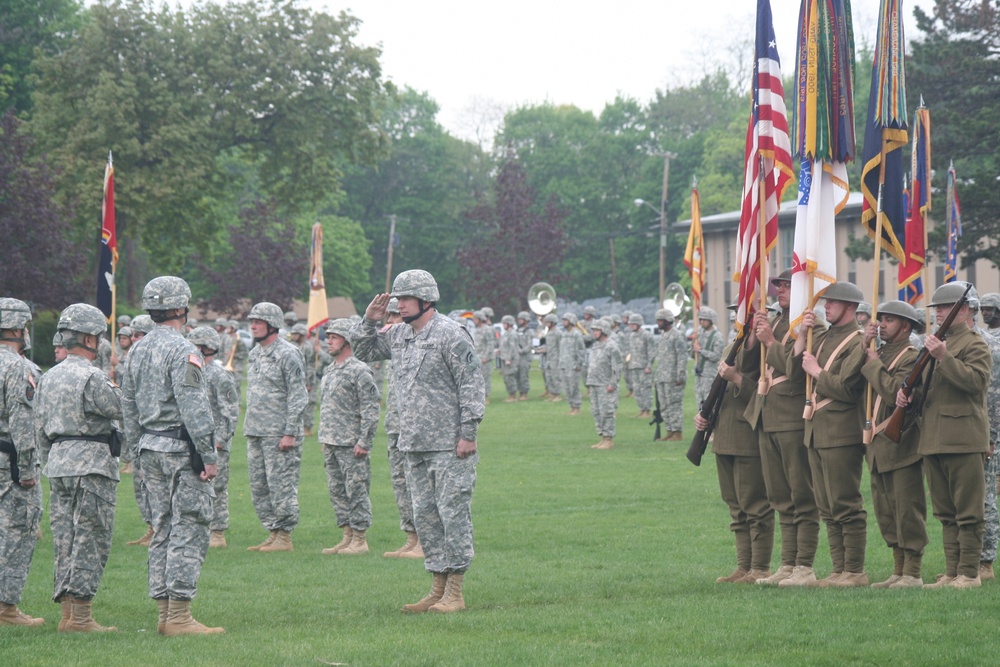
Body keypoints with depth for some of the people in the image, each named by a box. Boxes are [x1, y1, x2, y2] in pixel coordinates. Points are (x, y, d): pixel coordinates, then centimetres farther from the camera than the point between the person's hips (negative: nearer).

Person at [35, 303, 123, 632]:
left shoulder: (49, 378, 12)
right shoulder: (93, 378, -14)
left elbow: (40, 431, 16)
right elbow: (124, 411, -9)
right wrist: (118, 387, 9)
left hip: (58, 461, 8)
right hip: (91, 464, -8)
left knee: (65, 540, 9)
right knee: (90, 542, -6)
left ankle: (67, 614, 10)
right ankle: (80, 615, -9)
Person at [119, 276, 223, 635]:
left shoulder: (137, 351, 12)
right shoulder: (182, 351, -14)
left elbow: (128, 406, 17)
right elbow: (193, 408, -19)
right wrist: (209, 455, -16)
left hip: (150, 448, 8)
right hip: (181, 449, -8)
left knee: (162, 530, 12)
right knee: (188, 530, -6)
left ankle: (164, 613, 12)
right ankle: (179, 616, -10)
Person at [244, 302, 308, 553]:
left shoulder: (287, 354, -9)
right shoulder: (255, 353, 17)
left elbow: (298, 397, -12)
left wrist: (290, 433, -17)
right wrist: (248, 426, 17)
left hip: (278, 434, -9)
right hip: (254, 433, 9)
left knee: (281, 484, -7)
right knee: (258, 486, 9)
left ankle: (284, 537, -3)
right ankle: (272, 533, 15)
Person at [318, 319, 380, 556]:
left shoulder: (359, 371, -10)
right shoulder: (329, 371, 16)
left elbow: (370, 410, -14)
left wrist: (364, 442, -18)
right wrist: (324, 439, 19)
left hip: (351, 445, -9)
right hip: (331, 444, 9)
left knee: (356, 491, -5)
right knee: (337, 492, 10)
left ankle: (360, 540, -2)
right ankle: (348, 537, 16)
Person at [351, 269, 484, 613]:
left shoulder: (451, 334, -10)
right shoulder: (398, 335, 14)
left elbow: (472, 384, -12)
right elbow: (363, 350, 27)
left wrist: (468, 433, -17)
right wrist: (369, 321, 8)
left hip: (449, 445, -8)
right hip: (414, 445, 8)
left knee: (453, 512, -7)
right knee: (424, 514, 10)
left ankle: (455, 593, -4)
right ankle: (438, 588, 16)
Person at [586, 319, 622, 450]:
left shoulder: (612, 346, -10)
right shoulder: (595, 346, 17)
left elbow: (617, 367, -13)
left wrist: (612, 384, -18)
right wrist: (590, 383, 18)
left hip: (606, 386, -9)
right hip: (594, 385, 9)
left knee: (606, 412, -8)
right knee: (596, 412, 9)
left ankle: (609, 439, -5)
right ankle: (603, 438, 14)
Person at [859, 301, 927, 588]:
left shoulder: (912, 357, -9)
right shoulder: (881, 353, 17)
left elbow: (895, 392, -25)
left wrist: (873, 364, -14)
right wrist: (864, 348, -2)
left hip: (902, 446, -9)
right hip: (879, 446, 9)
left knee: (907, 510, -6)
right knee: (886, 512, 11)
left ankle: (912, 573, -2)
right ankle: (898, 571, 17)